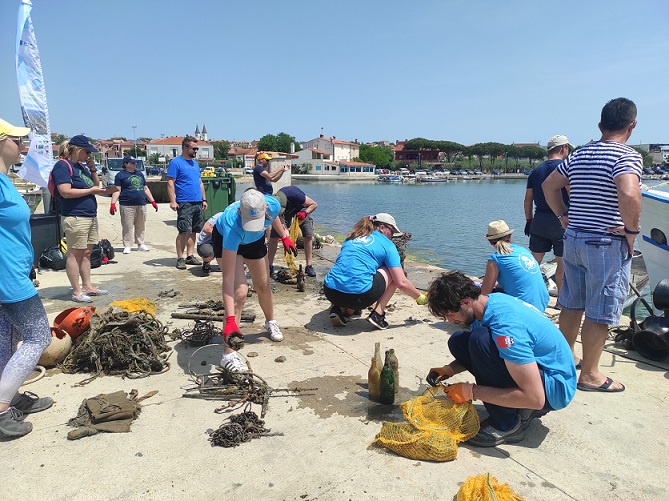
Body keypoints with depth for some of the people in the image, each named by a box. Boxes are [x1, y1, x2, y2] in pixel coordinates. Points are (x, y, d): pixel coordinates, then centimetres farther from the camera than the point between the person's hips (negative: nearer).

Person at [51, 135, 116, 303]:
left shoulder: (81, 165, 17)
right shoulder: (62, 166, -9)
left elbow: (96, 185, 21)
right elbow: (66, 192, -19)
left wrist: (93, 170, 6)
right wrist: (92, 190, -14)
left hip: (90, 216, 9)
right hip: (75, 217, -9)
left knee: (86, 253, 12)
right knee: (75, 254, -2)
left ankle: (87, 286, 20)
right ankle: (76, 292, 3)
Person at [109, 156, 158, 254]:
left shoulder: (140, 174, 20)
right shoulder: (121, 175, 2)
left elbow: (146, 189, 24)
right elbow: (117, 191, -4)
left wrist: (153, 201, 20)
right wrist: (113, 204, -15)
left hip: (141, 205, 5)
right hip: (127, 206, -5)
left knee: (141, 226, 8)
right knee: (127, 227, -4)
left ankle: (141, 244, 17)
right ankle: (127, 246, 3)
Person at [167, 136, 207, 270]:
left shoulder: (195, 163, 19)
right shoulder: (175, 162, -4)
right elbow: (170, 183, -10)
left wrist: (204, 199, 18)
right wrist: (173, 201, -18)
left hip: (198, 203, 7)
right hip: (184, 203, -7)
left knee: (193, 231, 10)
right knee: (184, 232, -8)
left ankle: (190, 256, 18)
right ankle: (180, 259, 1)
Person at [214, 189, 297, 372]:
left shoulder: (273, 204, -37)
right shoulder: (231, 225, -46)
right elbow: (228, 280, -46)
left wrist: (285, 237, 8)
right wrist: (230, 320, -50)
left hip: (255, 240, 4)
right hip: (225, 240, -4)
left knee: (263, 286, 16)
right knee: (240, 291, -21)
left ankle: (270, 322, 47)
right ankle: (228, 353, -12)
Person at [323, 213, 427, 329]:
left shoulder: (352, 238, 24)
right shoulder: (387, 245, 8)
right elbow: (401, 282, 1)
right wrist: (421, 298, 19)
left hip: (330, 292, 6)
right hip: (358, 295, -5)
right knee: (392, 272, 14)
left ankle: (336, 309, 15)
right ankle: (377, 314, 6)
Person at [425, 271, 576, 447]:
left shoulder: (505, 325, -31)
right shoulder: (490, 301, -4)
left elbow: (534, 398, -32)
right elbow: (475, 355, 14)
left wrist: (471, 391, -25)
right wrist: (449, 370, -4)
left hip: (555, 388, -9)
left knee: (480, 339, -30)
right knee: (458, 341, 0)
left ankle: (509, 425, -12)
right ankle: (522, 408, 5)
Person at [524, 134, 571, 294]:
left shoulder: (536, 170, 9)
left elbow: (528, 199, 10)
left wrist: (529, 220, 17)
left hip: (539, 220, 5)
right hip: (561, 221, -5)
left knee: (534, 261, 9)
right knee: (562, 262, 5)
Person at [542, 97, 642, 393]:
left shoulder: (578, 155, 9)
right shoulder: (627, 156, -13)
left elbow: (549, 185, 17)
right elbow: (629, 195, -31)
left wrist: (564, 217, 15)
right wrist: (632, 230, -16)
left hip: (573, 239, 7)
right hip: (608, 244, -7)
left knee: (571, 305, 17)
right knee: (600, 313, 3)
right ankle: (589, 374, 13)